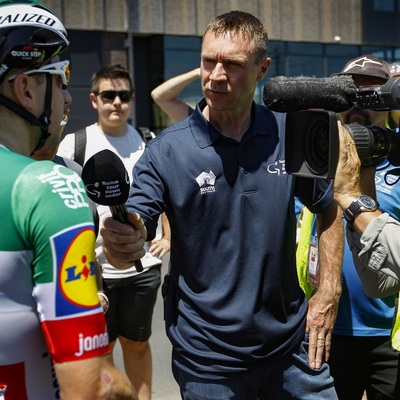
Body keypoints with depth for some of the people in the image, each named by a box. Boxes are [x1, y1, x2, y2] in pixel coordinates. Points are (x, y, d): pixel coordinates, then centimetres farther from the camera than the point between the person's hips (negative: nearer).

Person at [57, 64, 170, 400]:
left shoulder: (147, 142, 4)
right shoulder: (74, 144, -4)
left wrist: (169, 237, 5)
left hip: (142, 265, 2)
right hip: (92, 268, -2)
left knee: (137, 343, 17)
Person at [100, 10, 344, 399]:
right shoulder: (165, 152, -12)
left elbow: (328, 208, 9)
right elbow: (129, 246, -15)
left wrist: (328, 294, 2)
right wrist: (120, 241, -38)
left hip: (291, 342, 2)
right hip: (208, 356, -2)